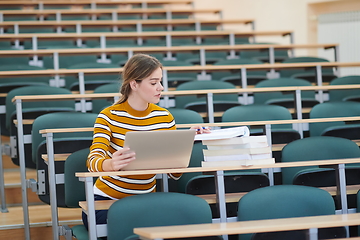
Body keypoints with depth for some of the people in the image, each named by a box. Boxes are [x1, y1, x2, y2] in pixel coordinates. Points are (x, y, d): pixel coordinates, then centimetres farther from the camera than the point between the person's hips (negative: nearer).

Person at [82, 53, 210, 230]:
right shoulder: (109, 116, -9)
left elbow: (174, 173, 2)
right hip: (106, 200, -3)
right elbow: (93, 161, -24)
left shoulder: (165, 118, 2)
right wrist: (111, 165, -47)